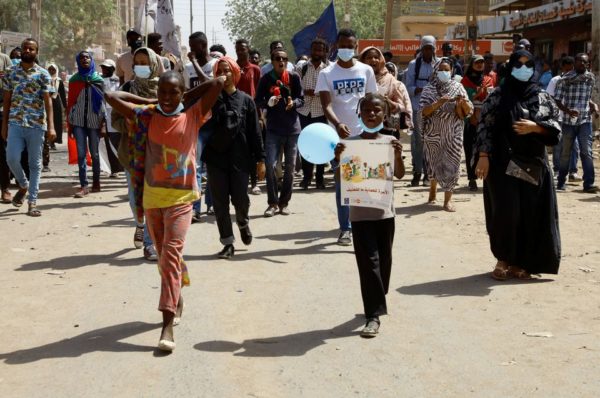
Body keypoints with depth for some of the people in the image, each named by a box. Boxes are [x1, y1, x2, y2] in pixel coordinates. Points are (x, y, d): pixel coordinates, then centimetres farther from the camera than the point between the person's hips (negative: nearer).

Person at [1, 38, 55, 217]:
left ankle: (32, 201, 8)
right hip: (15, 123, 2)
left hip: (37, 124, -2)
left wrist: (51, 126, -13)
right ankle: (23, 185, 18)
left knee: (35, 163, 2)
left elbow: (47, 101, -4)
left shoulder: (43, 74, 1)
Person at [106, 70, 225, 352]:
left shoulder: (193, 116, -2)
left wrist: (185, 99, 2)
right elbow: (111, 96, 1)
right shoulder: (146, 116, 3)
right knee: (163, 254, 16)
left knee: (171, 253, -14)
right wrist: (148, 102, 5)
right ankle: (176, 300, 38)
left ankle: (168, 324, -18)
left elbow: (219, 82, -8)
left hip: (181, 197, -3)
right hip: (152, 196, 3)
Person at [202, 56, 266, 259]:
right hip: (216, 158, 1)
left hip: (240, 158, 0)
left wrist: (260, 159, 1)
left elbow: (255, 132, 4)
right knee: (220, 202, 3)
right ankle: (228, 243, 15)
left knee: (240, 200, 1)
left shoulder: (246, 100, 4)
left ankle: (243, 223, 36)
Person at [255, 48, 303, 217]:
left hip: (292, 128, 1)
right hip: (273, 128, -1)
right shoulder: (266, 79, -1)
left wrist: (293, 103, -19)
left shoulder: (294, 78, 0)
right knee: (270, 165, -7)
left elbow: (301, 100, 3)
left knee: (290, 167, 6)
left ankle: (284, 202, 17)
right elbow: (258, 101, 2)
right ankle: (273, 202, 4)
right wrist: (268, 102, -19)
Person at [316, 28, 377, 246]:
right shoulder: (327, 73, -1)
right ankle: (345, 228, 9)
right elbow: (326, 105, -11)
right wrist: (337, 124, -29)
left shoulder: (366, 70, 5)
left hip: (363, 134, 1)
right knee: (342, 183, 3)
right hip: (339, 135, -1)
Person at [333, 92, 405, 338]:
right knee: (368, 262, -5)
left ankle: (377, 303, 34)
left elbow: (399, 175, -5)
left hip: (384, 211, 2)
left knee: (384, 260, 13)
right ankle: (374, 315, -4)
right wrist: (339, 158, -20)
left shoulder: (390, 142, 1)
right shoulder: (350, 143, -2)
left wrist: (398, 155, -22)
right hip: (360, 212, -2)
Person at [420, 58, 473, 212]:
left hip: (453, 134, 0)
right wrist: (438, 103, -25)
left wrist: (463, 102, -21)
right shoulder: (429, 89, 1)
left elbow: (469, 111, 0)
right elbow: (423, 111, -10)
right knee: (435, 163, 12)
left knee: (451, 164, -5)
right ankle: (433, 189, 38)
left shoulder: (458, 87, 3)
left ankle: (448, 200, -1)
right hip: (434, 133, 0)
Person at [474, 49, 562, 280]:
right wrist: (483, 156, -13)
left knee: (530, 213, 0)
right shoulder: (498, 96, 3)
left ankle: (520, 263, 11)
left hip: (533, 164, 3)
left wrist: (534, 127, -15)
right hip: (503, 163, -3)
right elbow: (485, 127, -3)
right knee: (505, 211, -10)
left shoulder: (542, 98, 9)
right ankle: (502, 260, 5)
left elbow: (555, 127, 3)